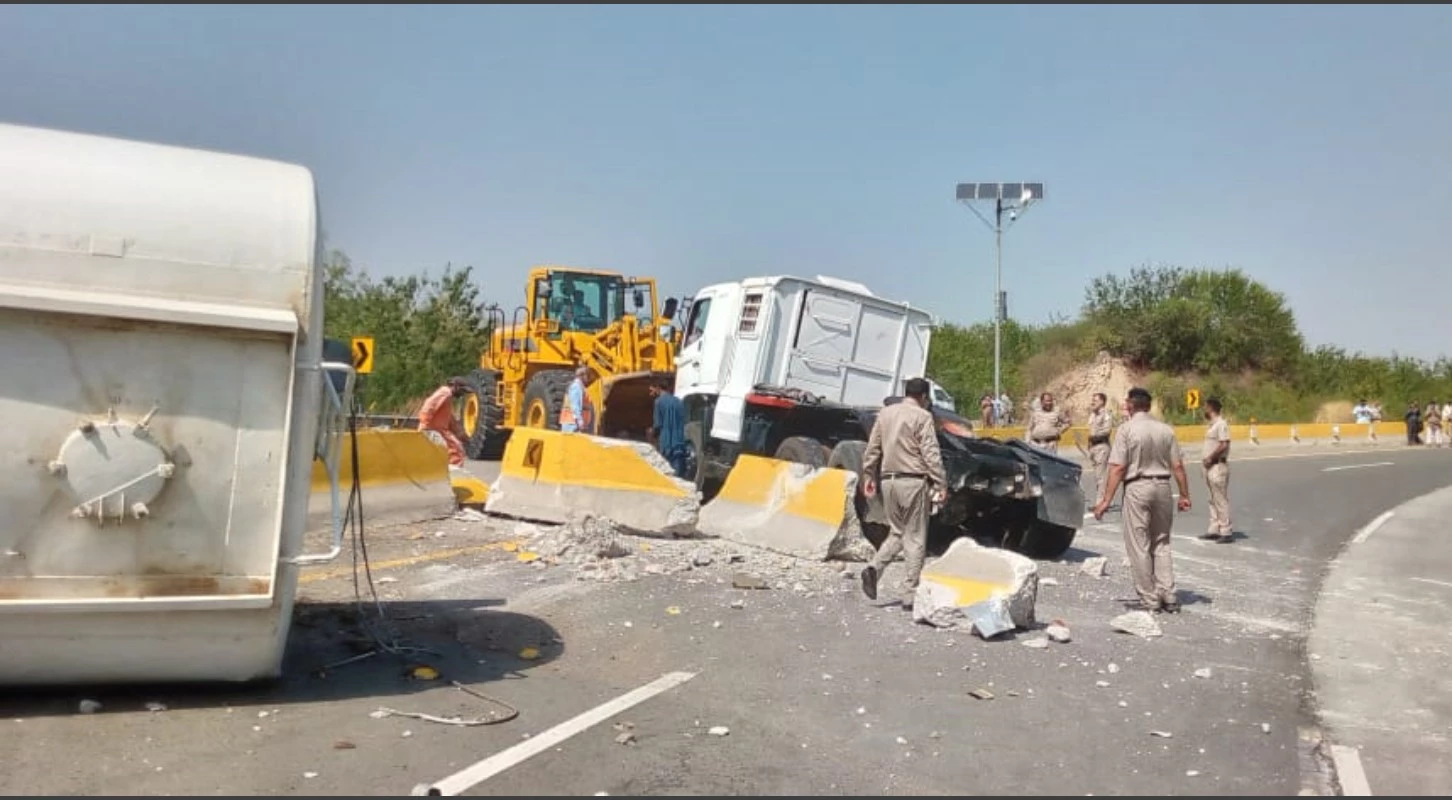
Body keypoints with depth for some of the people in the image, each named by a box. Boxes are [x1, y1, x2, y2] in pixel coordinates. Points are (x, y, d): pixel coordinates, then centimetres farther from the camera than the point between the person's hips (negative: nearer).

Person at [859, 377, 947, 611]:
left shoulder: (885, 413, 11)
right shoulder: (922, 417, -7)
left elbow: (872, 449, 13)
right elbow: (931, 454, -12)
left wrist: (868, 476, 20)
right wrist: (941, 484, -10)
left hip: (889, 480, 6)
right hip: (913, 481, -6)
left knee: (897, 533, 19)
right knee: (915, 539, 2)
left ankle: (874, 568, -4)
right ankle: (910, 595, 3)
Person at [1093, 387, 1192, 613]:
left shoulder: (1127, 429, -9)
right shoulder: (1165, 429, 4)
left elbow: (1118, 468, -13)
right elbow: (1178, 466, 5)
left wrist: (1106, 500, -11)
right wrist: (1184, 495, 15)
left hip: (1137, 488, -5)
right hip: (1162, 486, 5)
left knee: (1139, 546, 4)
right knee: (1161, 543, 16)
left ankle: (1149, 599, 6)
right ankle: (1168, 596, 13)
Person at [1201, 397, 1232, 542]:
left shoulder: (1221, 424, -14)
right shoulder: (1212, 424, 16)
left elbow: (1224, 445, -21)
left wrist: (1210, 458, -15)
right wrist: (1206, 460, 8)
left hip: (1218, 466, -10)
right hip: (1210, 466, 10)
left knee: (1221, 500, -7)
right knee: (1213, 500, 13)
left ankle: (1225, 531, -4)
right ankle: (1214, 530, 19)